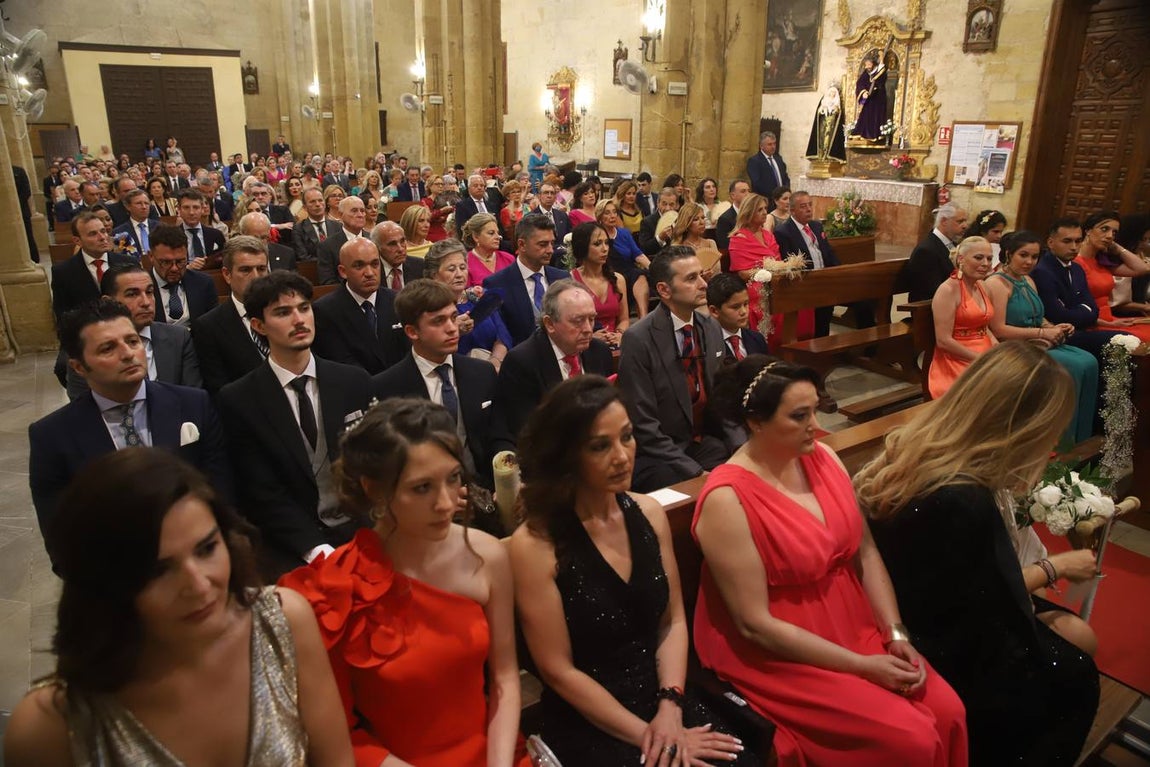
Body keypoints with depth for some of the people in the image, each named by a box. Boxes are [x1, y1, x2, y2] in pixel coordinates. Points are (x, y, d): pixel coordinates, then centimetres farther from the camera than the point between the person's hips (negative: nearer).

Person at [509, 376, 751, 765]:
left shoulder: (649, 513, -1)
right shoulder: (534, 545, -16)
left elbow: (673, 620, 5)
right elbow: (559, 671, -11)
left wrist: (670, 708, -7)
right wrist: (644, 734, -10)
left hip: (662, 699, 4)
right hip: (588, 725, -4)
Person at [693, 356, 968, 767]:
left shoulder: (822, 457, -2)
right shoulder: (727, 501, -23)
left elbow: (865, 551, 4)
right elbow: (755, 624, -20)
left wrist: (896, 633, -7)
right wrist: (861, 666, -17)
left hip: (852, 623, 7)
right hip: (776, 653, -6)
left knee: (948, 710, -7)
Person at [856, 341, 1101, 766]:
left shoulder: (922, 443, -8)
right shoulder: (963, 501, -34)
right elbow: (989, 596, -16)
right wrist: (1057, 566, -2)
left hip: (926, 608, 8)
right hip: (938, 647, -8)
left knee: (1076, 640, 16)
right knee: (1074, 675, 6)